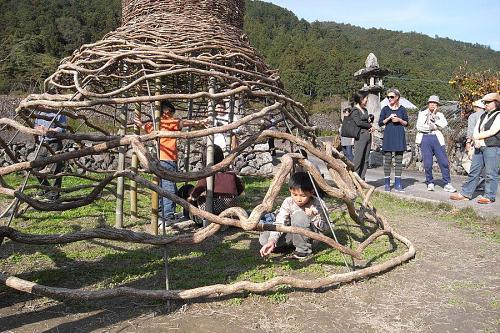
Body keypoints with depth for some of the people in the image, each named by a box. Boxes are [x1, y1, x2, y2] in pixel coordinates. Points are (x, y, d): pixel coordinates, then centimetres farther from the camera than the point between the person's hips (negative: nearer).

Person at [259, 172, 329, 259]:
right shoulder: (288, 202, -16)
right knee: (264, 238, -16)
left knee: (299, 216, -34)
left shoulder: (317, 204, -21)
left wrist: (313, 217, -32)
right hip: (293, 232, 3)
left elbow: (325, 227, -14)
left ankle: (304, 249, -17)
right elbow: (279, 223, -23)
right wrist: (272, 241, -39)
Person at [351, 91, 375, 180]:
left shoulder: (365, 110, 19)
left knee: (366, 160, 6)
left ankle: (362, 179, 10)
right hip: (360, 136, -8)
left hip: (368, 135, 8)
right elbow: (358, 122, -16)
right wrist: (370, 126, -5)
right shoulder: (355, 110, -5)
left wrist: (371, 118, 0)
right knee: (358, 159, -10)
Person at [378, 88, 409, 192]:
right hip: (388, 136, -1)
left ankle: (398, 184, 7)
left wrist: (399, 120, -9)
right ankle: (387, 183, 6)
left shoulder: (402, 109, 7)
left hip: (399, 136, 1)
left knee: (399, 160, 2)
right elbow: (380, 123, 2)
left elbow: (406, 123, 9)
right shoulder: (385, 109, 5)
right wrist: (389, 118, -11)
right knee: (387, 160, -2)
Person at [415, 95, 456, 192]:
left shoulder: (440, 115, 19)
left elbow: (444, 124, -2)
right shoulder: (422, 113, 15)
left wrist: (433, 117, -3)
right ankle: (430, 183, 10)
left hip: (437, 138, 1)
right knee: (427, 163, -4)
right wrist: (434, 127, -1)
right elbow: (419, 127, -1)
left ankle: (447, 184, 0)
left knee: (444, 161, -6)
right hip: (425, 138, -1)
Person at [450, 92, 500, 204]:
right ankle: (465, 194, 12)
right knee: (473, 171, 8)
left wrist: (478, 136, -2)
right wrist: (477, 140, -8)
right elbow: (475, 131, 12)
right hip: (479, 147, 7)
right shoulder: (483, 116, 20)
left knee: (490, 173, -4)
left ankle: (489, 196, 5)